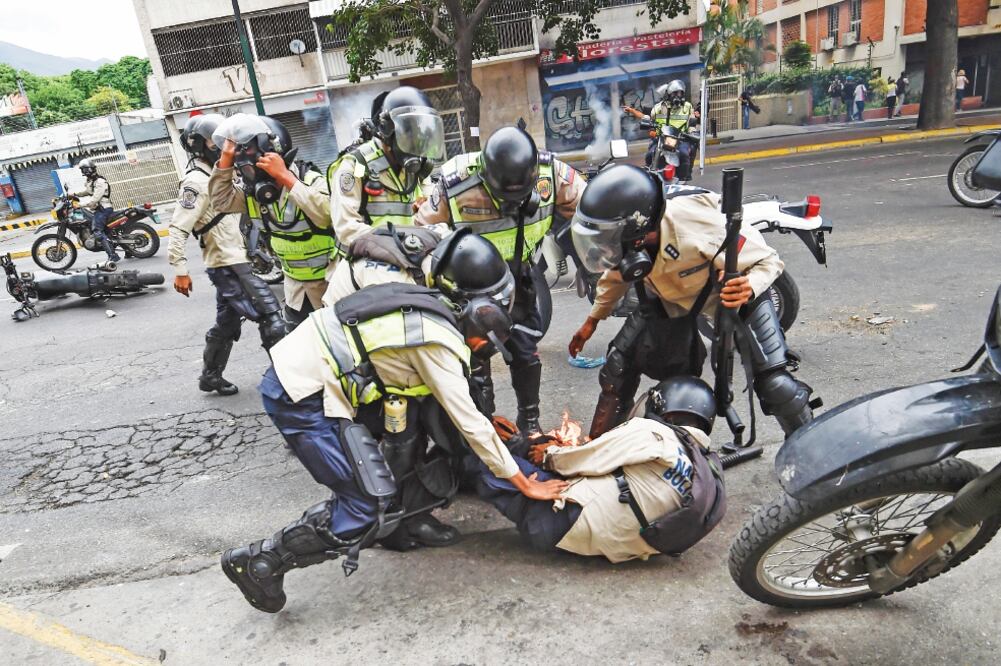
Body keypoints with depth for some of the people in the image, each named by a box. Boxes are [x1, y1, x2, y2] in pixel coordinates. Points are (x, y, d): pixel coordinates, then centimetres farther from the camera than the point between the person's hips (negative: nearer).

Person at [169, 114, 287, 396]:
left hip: (230, 262, 10)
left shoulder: (215, 174, 17)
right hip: (229, 265, -10)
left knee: (227, 324, 18)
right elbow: (178, 229, -20)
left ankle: (211, 377, 29)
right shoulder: (196, 181, -14)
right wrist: (180, 270, -25)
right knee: (270, 314, -11)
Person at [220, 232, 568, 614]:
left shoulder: (431, 309, 7)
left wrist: (487, 421, 24)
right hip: (300, 397, -9)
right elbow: (471, 425, -12)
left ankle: (407, 521, 27)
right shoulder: (439, 341, -16)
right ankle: (260, 560, 6)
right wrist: (525, 484, -3)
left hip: (297, 364, 9)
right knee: (369, 509, -6)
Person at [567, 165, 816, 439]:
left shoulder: (703, 227, -42)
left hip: (735, 287, -4)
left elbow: (768, 260, -24)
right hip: (669, 295, 4)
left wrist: (749, 287, -45)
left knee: (774, 383, -16)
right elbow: (618, 274, 1)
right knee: (617, 368, -3)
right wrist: (593, 320, 8)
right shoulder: (623, 236, -26)